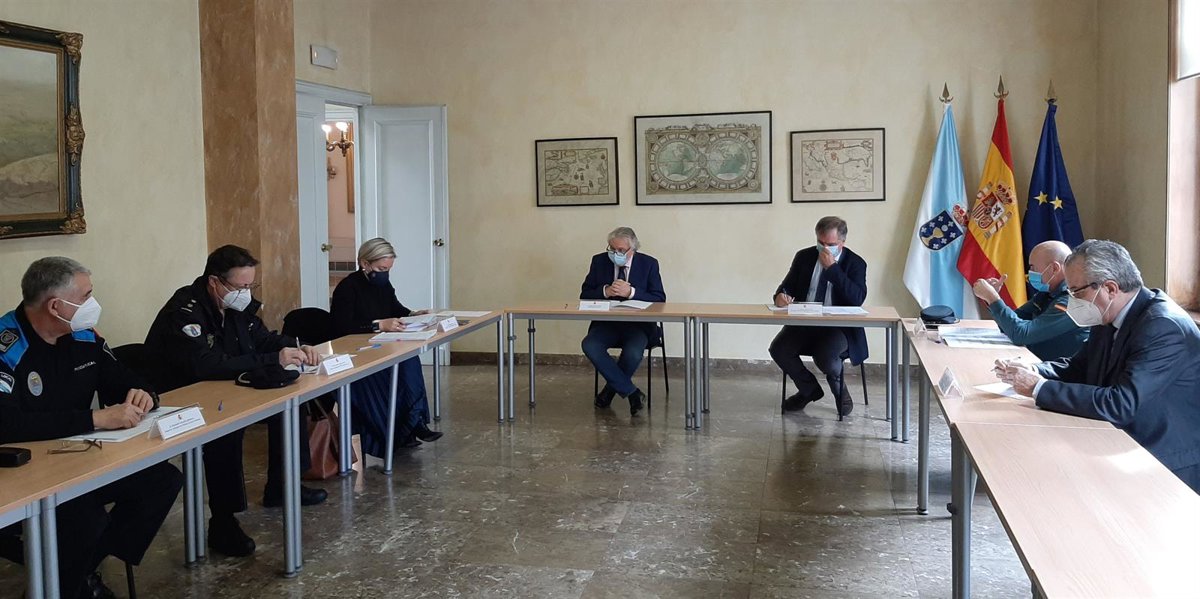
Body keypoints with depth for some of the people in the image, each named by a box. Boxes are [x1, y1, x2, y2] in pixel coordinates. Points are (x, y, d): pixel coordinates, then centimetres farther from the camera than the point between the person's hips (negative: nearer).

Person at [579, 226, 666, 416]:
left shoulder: (649, 264, -1)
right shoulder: (599, 261, 5)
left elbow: (659, 299, -7)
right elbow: (585, 295, 5)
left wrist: (631, 292, -22)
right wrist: (606, 291, -16)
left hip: (638, 324, -2)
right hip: (606, 323, 2)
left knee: (633, 352, -34)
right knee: (589, 346, -29)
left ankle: (610, 389, -2)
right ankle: (631, 392, -18)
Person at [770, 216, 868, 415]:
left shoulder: (855, 263, -2)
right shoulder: (804, 257, 8)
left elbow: (857, 299, -17)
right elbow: (788, 286, 8)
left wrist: (832, 268, -22)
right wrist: (781, 295, -18)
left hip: (839, 326, -4)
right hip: (804, 322, 4)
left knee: (825, 356, -33)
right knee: (778, 349, -21)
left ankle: (839, 389, 5)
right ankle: (809, 389, 7)